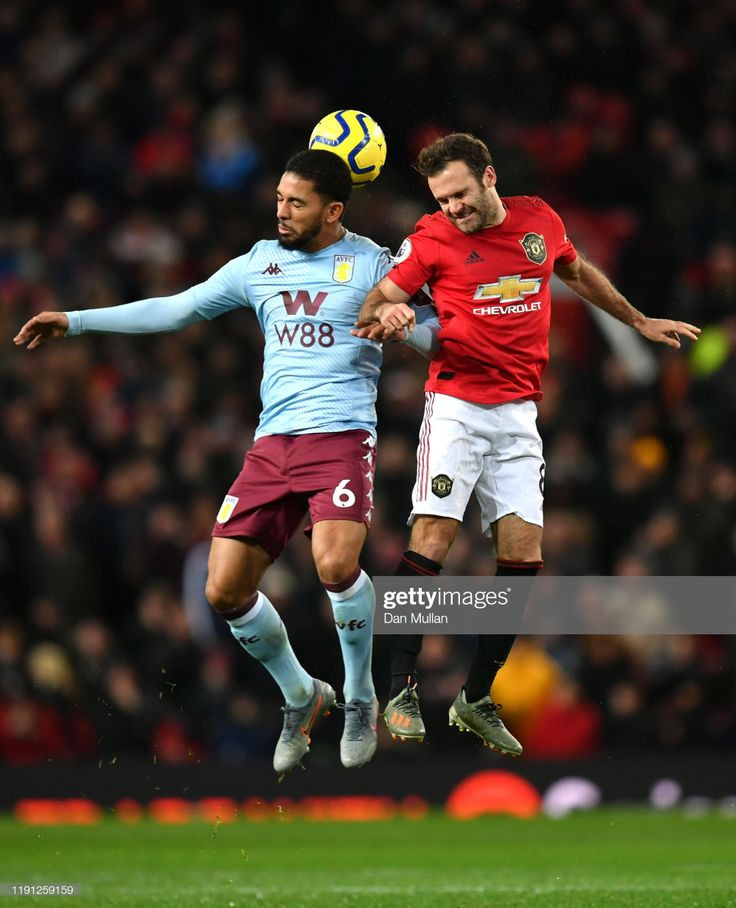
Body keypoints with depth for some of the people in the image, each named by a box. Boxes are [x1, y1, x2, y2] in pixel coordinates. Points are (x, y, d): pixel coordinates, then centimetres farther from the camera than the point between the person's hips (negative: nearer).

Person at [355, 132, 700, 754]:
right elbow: (377, 302, -3)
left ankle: (477, 699, 8)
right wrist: (385, 315, -28)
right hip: (456, 405, -4)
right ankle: (402, 692, -9)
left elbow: (577, 272, 27)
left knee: (523, 554, -2)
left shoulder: (540, 220, 7)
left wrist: (638, 321, 37)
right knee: (433, 537, -16)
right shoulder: (432, 238, -3)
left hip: (519, 414, 4)